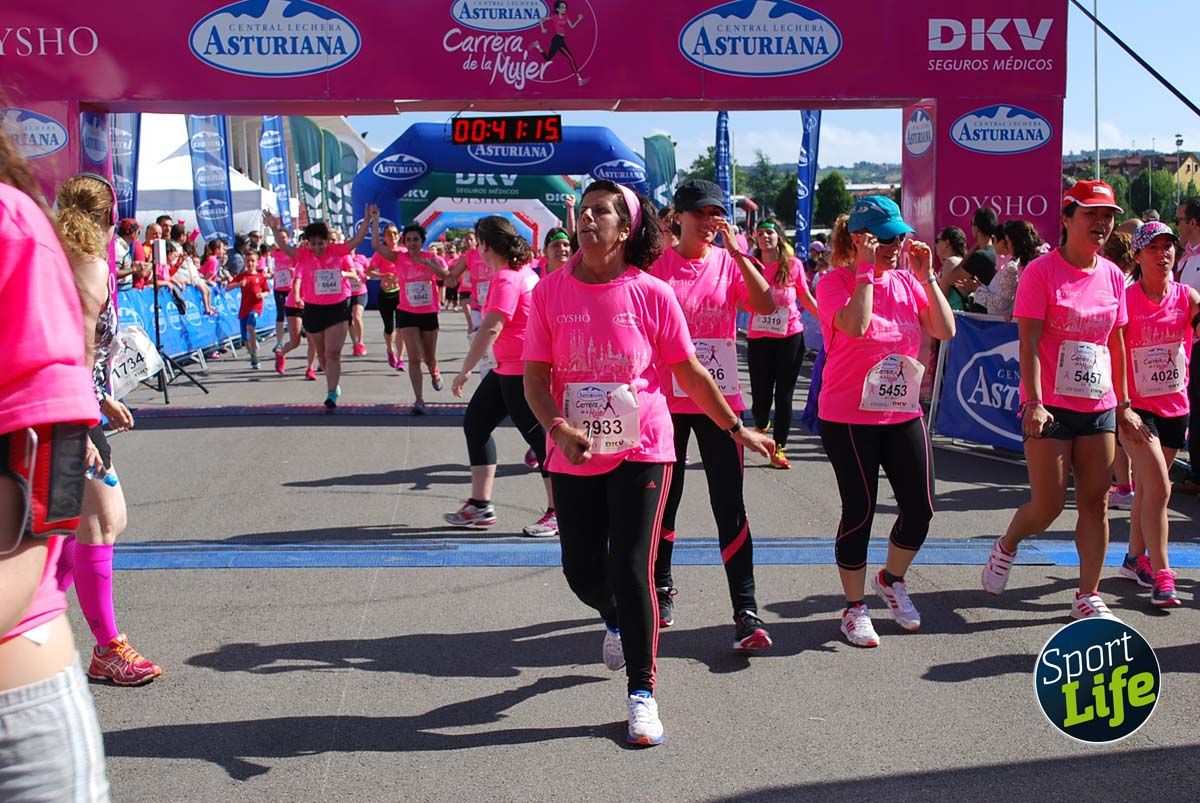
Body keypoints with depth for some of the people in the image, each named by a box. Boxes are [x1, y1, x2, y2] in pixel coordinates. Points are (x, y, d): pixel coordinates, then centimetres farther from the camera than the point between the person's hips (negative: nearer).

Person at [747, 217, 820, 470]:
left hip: (790, 337, 0)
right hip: (759, 338, 0)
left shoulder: (793, 265, 0)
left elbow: (807, 299, 9)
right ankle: (760, 426, 35)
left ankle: (779, 448, 9)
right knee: (761, 394, 1)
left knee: (784, 394, 1)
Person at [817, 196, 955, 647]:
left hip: (903, 414, 5)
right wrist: (866, 269, -21)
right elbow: (855, 325, -28)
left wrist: (926, 275, -6)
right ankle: (854, 608, 16)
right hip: (849, 418, -5)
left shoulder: (907, 281, 7)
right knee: (860, 511, 0)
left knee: (920, 508, 4)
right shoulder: (836, 283, -9)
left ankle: (891, 579, 32)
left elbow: (945, 330, -2)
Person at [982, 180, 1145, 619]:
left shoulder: (1112, 275, 8)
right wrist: (1034, 403, -22)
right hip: (1050, 407, -5)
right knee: (1048, 506, -4)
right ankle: (1005, 547, 28)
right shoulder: (1041, 271, -9)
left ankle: (1088, 596, 16)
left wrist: (1124, 406, 14)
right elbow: (1028, 342, -14)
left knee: (1095, 502, 6)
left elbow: (1117, 345, 14)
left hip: (1098, 406, 5)